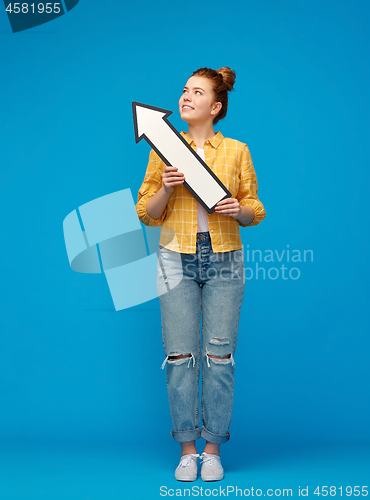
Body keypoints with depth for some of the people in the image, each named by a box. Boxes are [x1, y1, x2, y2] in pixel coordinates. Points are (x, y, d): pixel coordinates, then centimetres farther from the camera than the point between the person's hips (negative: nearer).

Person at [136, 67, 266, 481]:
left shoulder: (237, 151, 7)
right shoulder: (164, 149, 8)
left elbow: (254, 211, 9)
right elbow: (146, 214, 7)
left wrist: (239, 210, -13)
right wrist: (166, 187, -11)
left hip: (224, 260, 0)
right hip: (177, 259, 1)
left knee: (219, 354, 1)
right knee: (180, 354, 0)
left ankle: (212, 448, 15)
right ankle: (187, 449, 15)